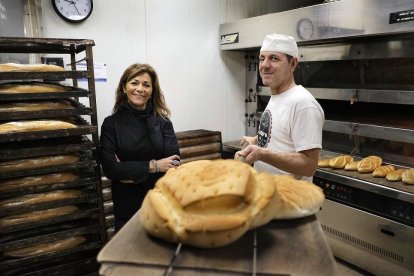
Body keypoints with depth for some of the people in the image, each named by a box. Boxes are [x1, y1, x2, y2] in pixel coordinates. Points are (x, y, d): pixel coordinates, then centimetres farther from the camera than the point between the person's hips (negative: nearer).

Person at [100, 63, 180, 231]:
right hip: (127, 205, -1)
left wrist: (129, 172, -15)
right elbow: (109, 168, -11)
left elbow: (173, 164, -10)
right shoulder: (111, 123, -4)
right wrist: (152, 166, -16)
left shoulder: (163, 122, -2)